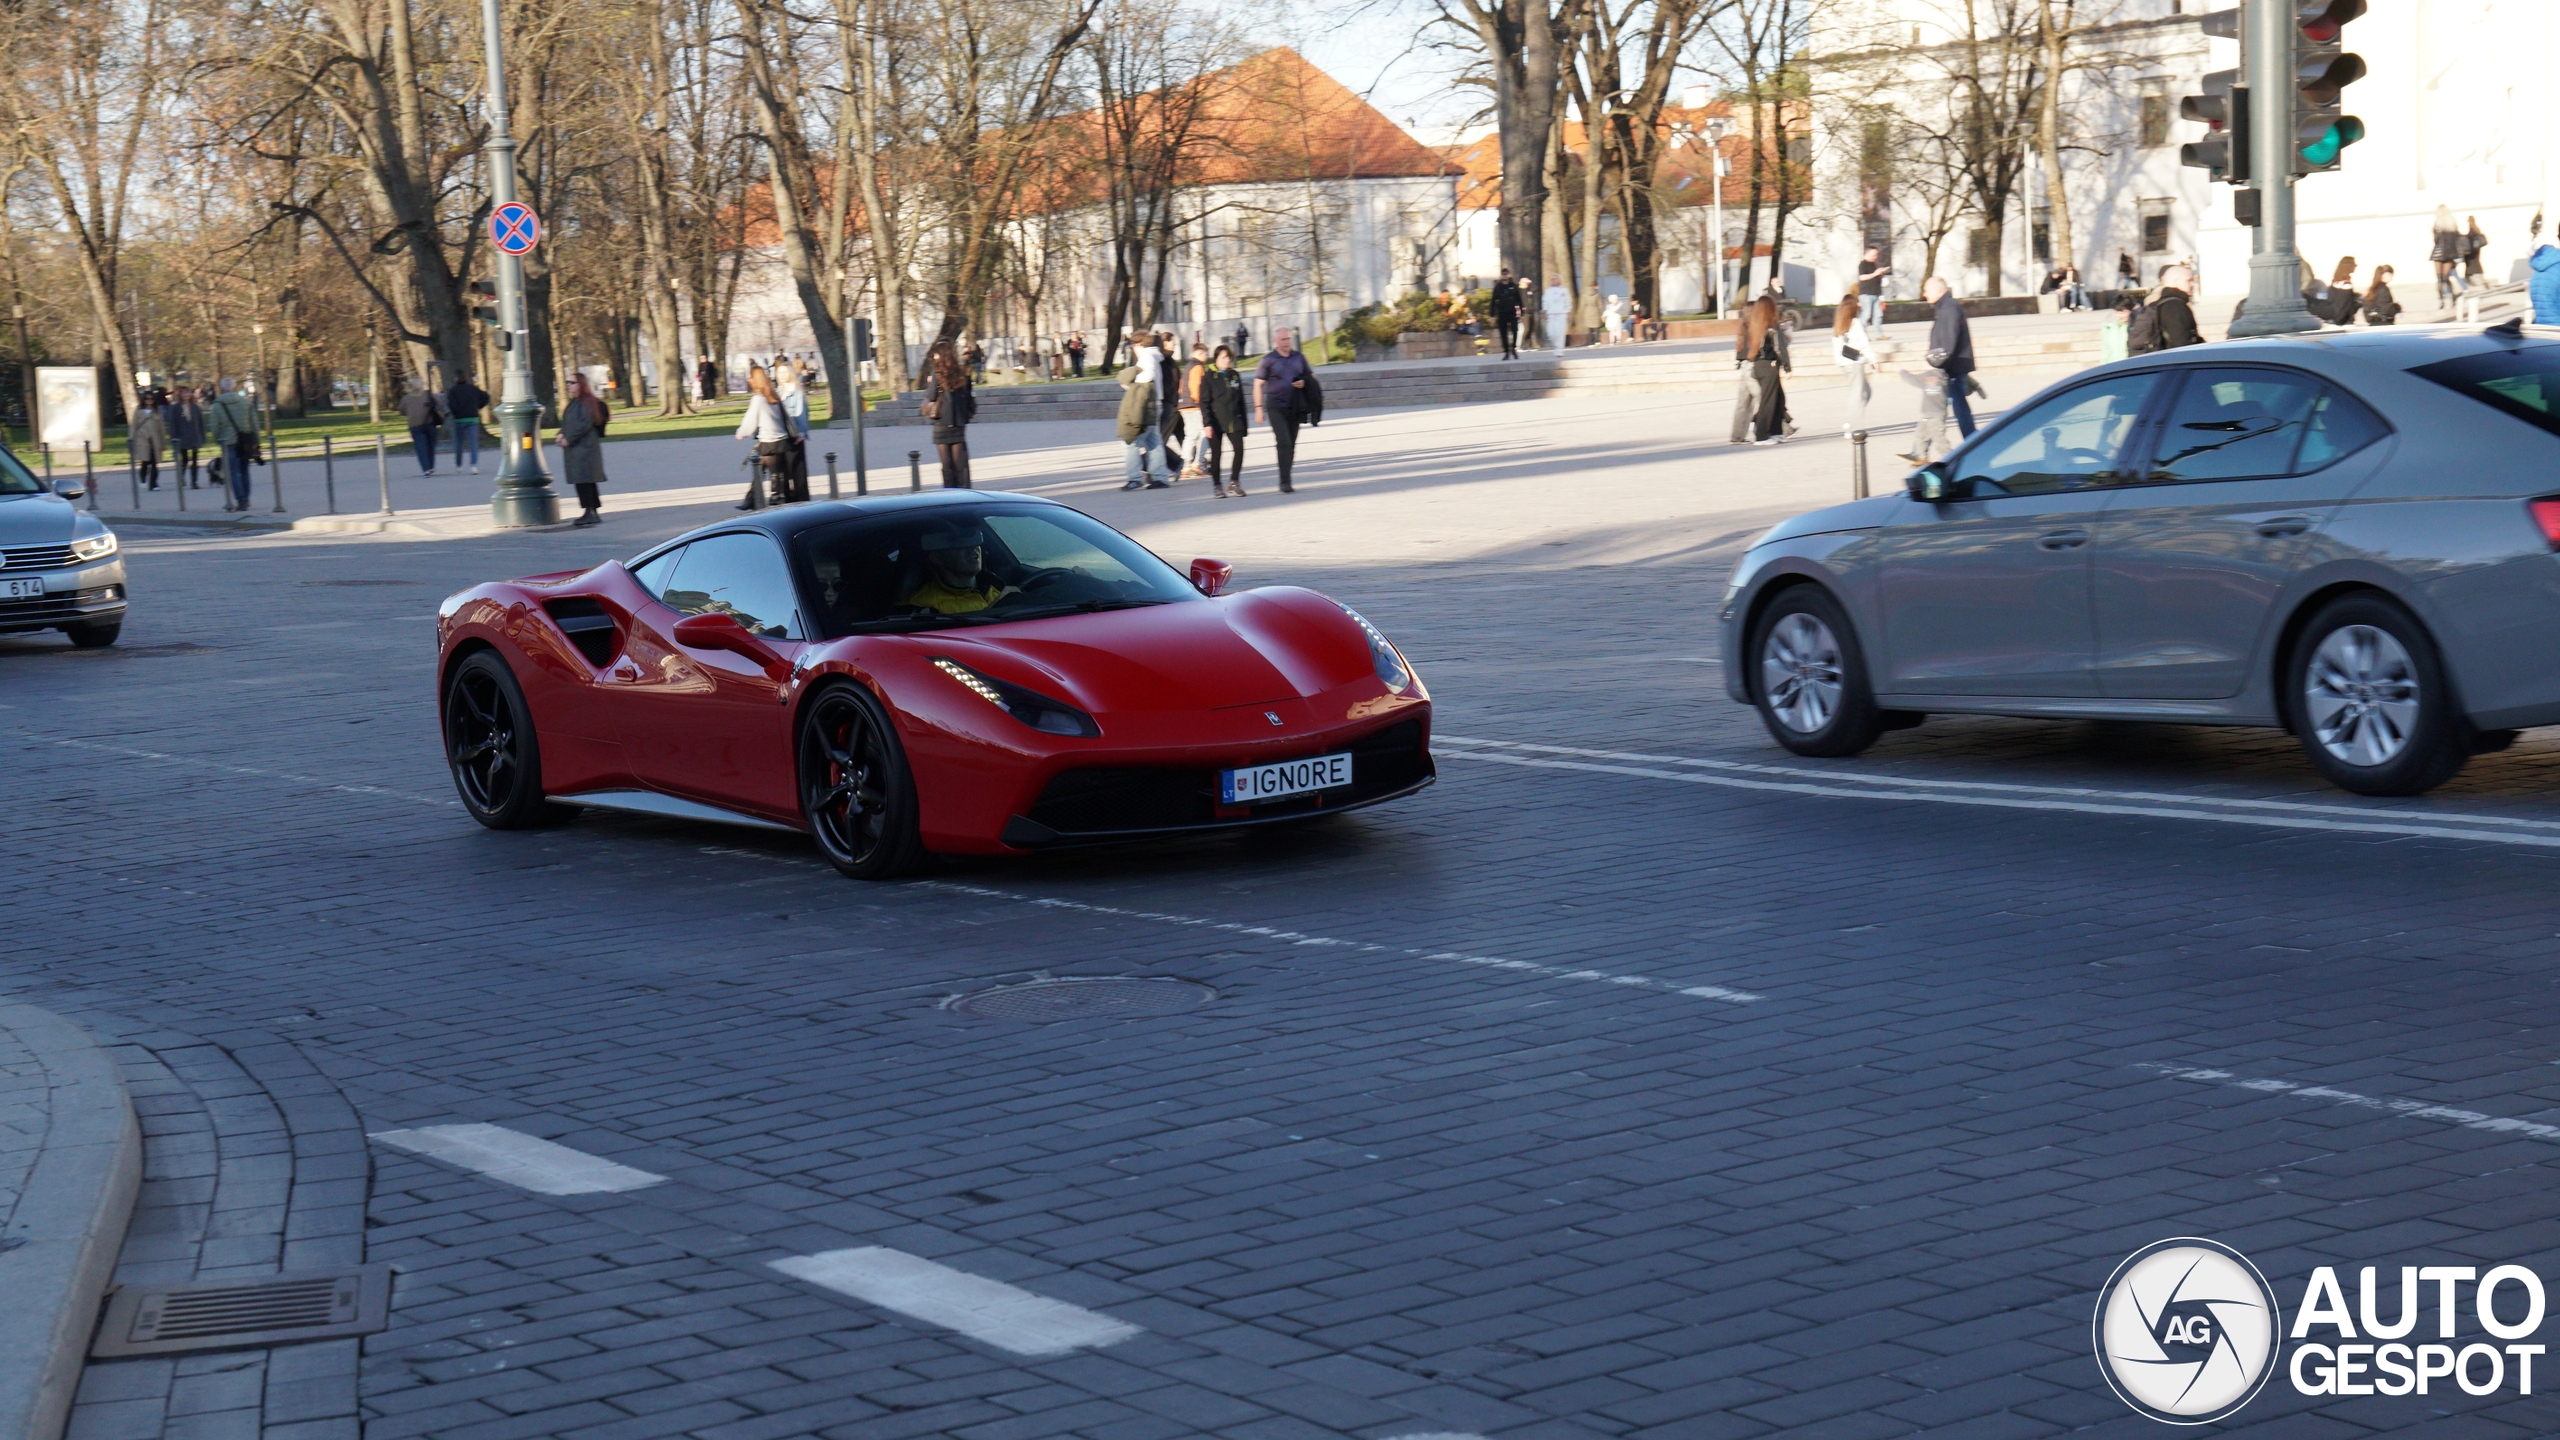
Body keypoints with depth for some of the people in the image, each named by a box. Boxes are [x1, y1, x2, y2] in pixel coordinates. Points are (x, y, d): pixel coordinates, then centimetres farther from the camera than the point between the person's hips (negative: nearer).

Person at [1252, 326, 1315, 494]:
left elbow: (1311, 376, 18)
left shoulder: (1299, 358, 8)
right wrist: (1258, 408, -7)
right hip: (1276, 407, -4)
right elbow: (1258, 384, 0)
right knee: (1283, 442, -16)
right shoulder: (1268, 360, -2)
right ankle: (1285, 482, -19)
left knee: (1291, 444, 7)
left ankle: (1286, 481, 14)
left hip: (1295, 407, 4)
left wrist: (1304, 382, -6)